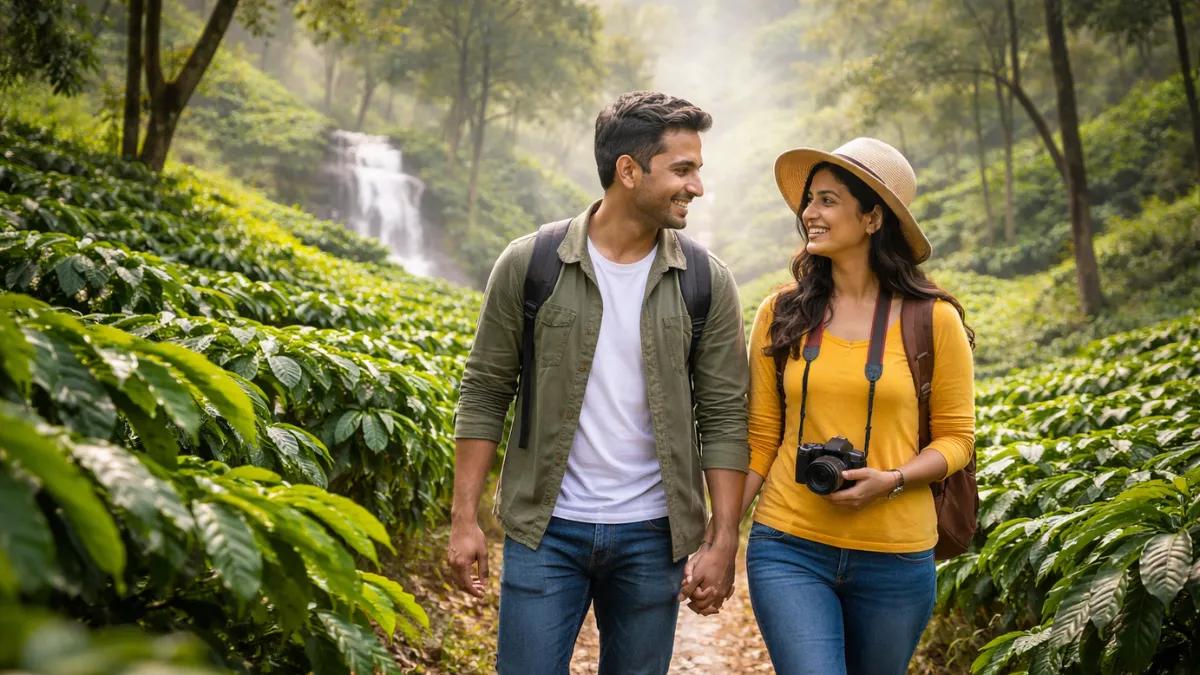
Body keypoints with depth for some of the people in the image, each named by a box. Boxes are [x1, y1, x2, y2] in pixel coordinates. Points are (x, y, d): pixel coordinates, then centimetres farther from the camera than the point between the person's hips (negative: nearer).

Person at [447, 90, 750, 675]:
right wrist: (464, 519, -3)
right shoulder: (529, 265, -5)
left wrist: (723, 540, -4)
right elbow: (485, 394, 0)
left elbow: (723, 418, 0)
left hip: (652, 537, 2)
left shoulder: (707, 284, -2)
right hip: (547, 528, -1)